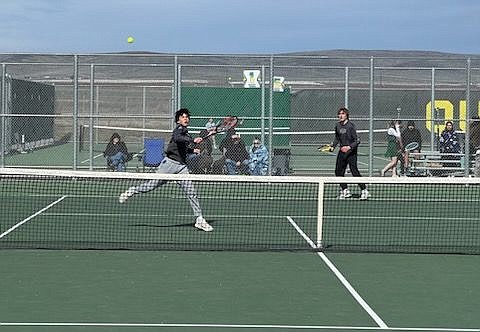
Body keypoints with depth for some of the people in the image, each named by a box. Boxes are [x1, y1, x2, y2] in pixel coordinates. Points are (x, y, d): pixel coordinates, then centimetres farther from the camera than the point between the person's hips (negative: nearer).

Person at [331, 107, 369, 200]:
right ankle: (345, 190, 22)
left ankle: (364, 191, -4)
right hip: (342, 151, 7)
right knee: (338, 171, 8)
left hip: (351, 152, -7)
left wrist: (349, 147, -28)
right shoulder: (337, 126, 6)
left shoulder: (351, 125, -14)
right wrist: (333, 146, 8)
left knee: (354, 171, -12)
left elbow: (357, 140, -15)